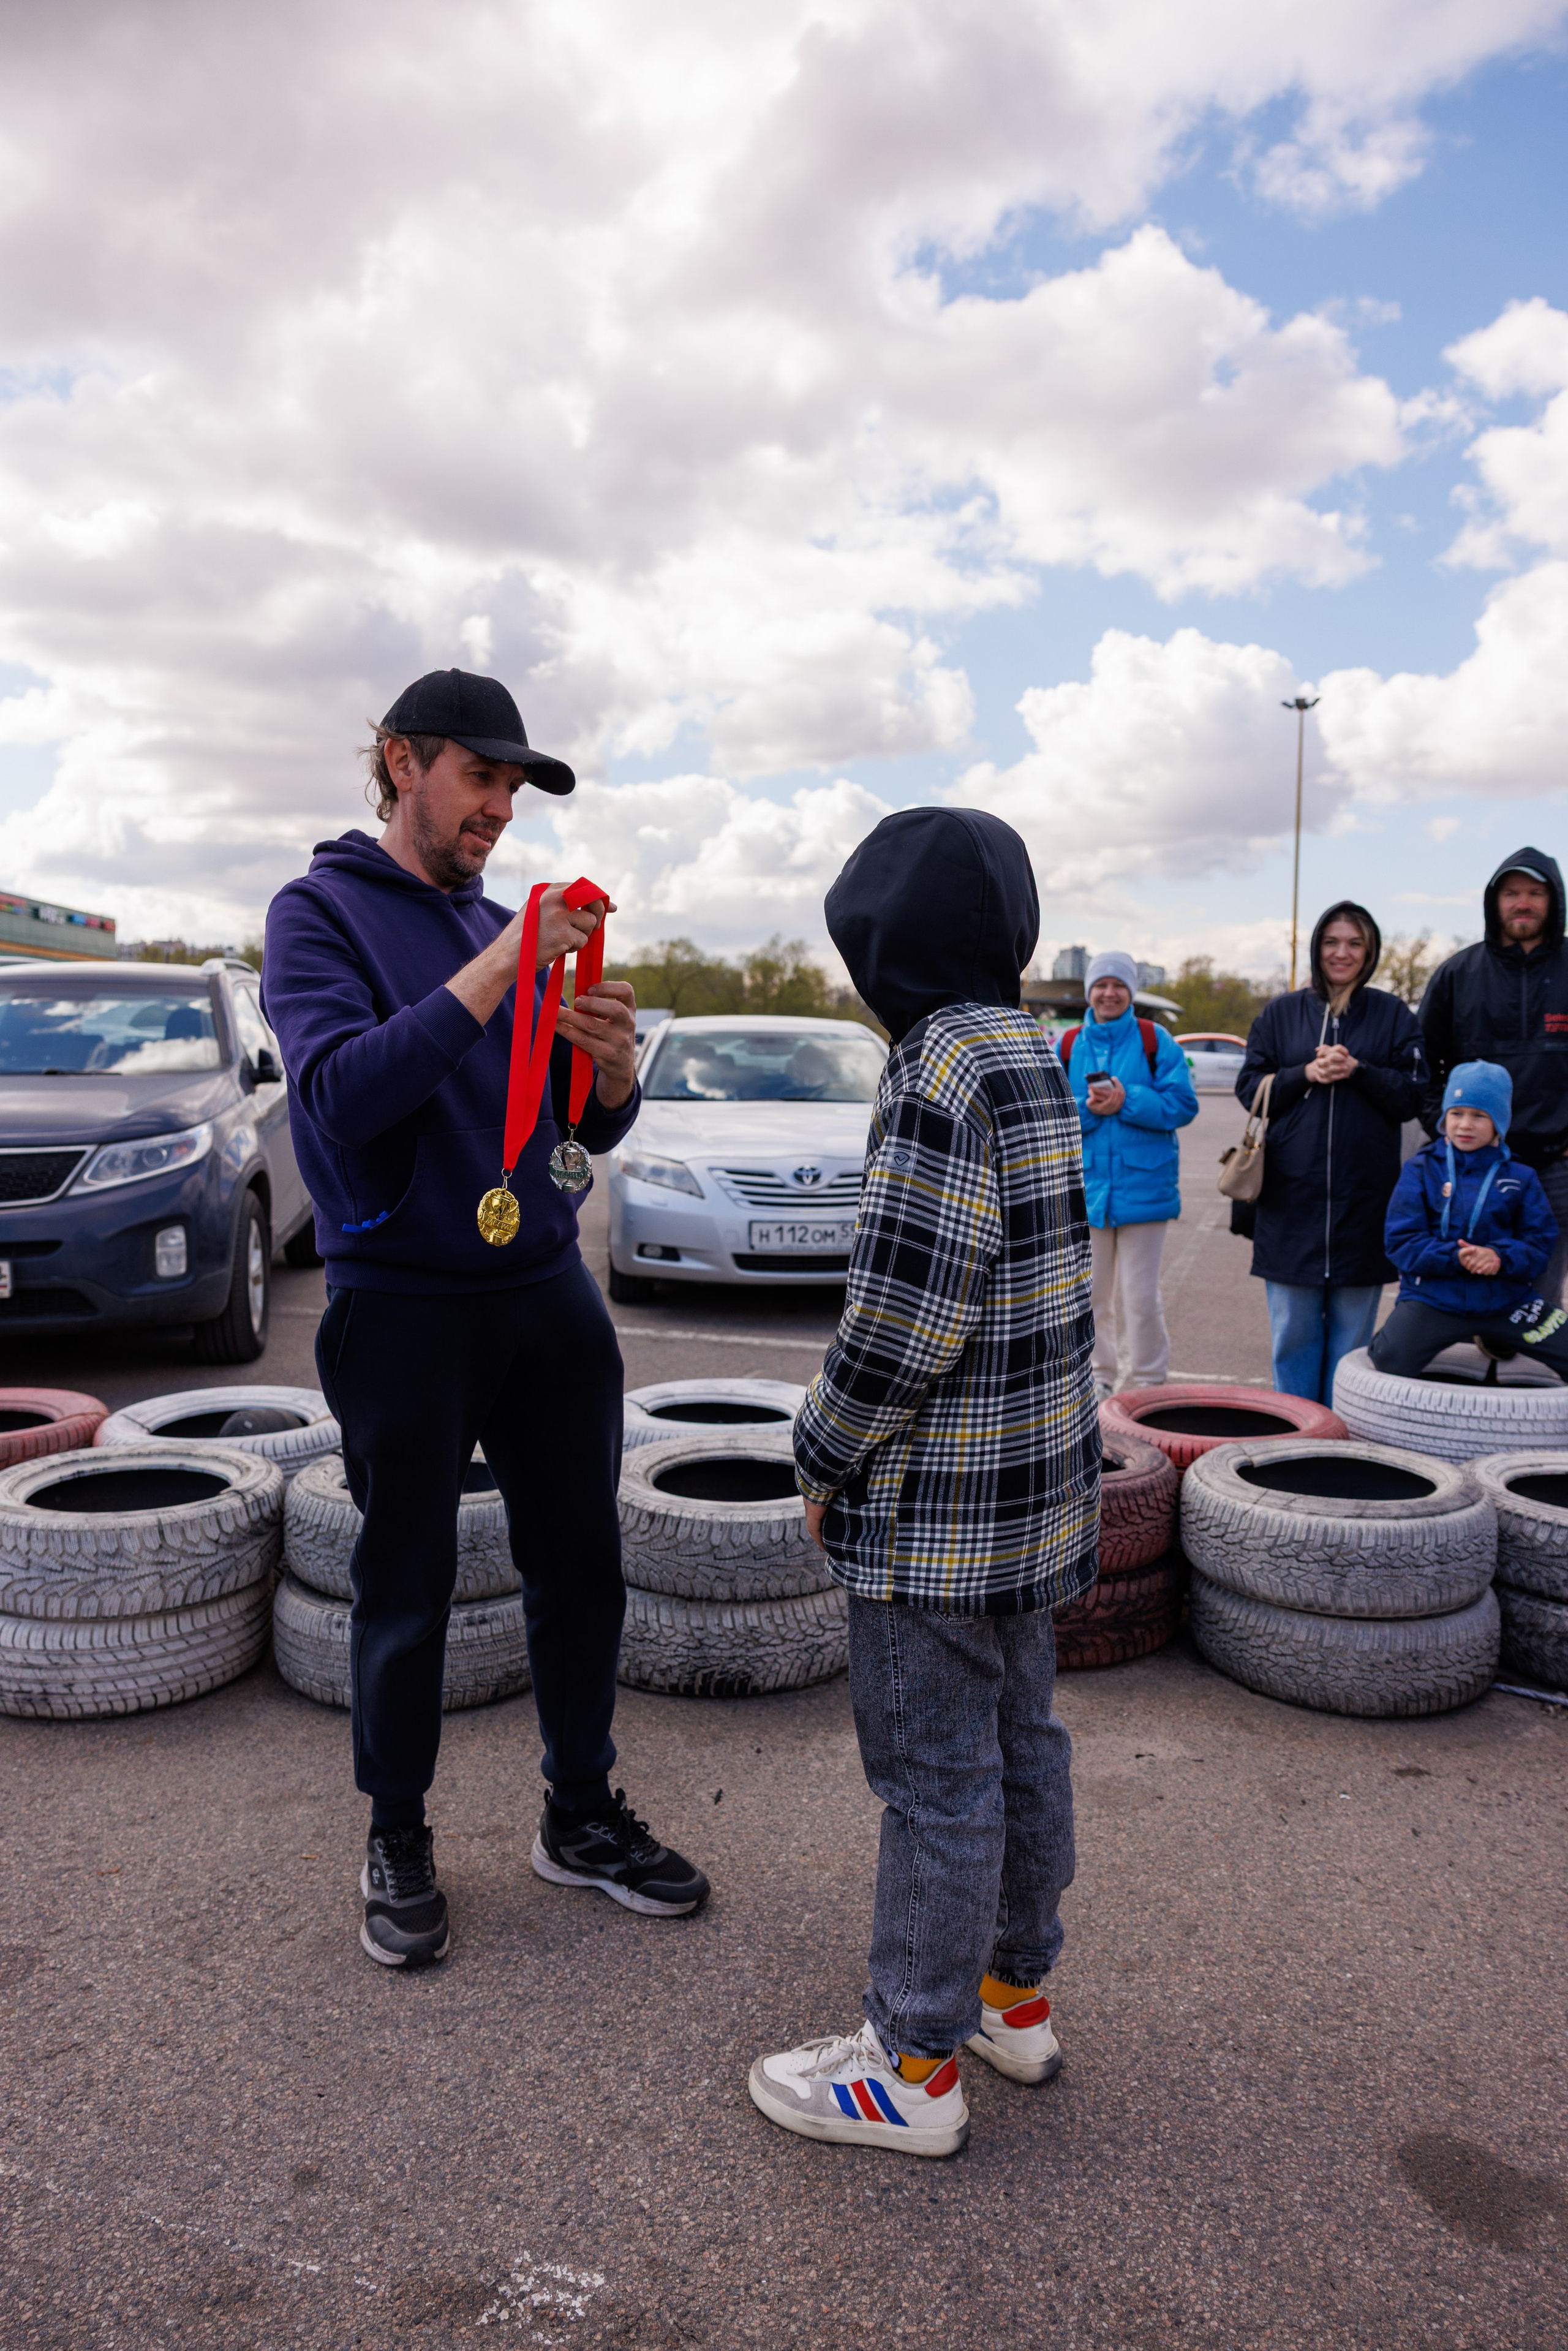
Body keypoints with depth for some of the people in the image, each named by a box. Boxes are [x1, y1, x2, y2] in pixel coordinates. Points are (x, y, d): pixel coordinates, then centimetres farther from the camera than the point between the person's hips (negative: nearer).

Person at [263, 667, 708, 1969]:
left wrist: (614, 1062, -13)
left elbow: (595, 1129, 10)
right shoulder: (323, 910, -5)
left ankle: (583, 1816, 28)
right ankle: (397, 1839, 28)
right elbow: (339, 1093, -22)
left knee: (581, 1568, 11)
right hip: (404, 1303, -5)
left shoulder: (508, 927, 11)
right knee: (407, 1591, 7)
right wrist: (495, 974, -27)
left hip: (547, 1288, 5)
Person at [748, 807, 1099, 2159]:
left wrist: (827, 1454, -10)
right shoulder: (1035, 1058, 10)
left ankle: (916, 2067, 20)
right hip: (1038, 1488, 10)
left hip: (941, 1503, -10)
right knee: (1019, 1743, 20)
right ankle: (1016, 1994, 38)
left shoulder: (942, 1067, -20)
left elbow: (907, 1309, -24)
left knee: (937, 1777, 3)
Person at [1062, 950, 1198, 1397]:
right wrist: (1086, 1108, -16)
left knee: (1140, 1295, 1)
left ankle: (1147, 1382, 14)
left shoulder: (1156, 1042, 0)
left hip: (1143, 1187, -3)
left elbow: (1182, 1105, -7)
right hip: (1085, 1187, 3)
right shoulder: (1068, 1046, 6)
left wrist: (1127, 1102, -18)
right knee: (1090, 1293, 11)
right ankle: (1098, 1374, 26)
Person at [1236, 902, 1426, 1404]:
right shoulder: (1280, 1013, 9)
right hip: (1291, 1194, 0)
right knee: (1293, 1330, 4)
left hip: (1365, 1194, 0)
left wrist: (1357, 1071, -13)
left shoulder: (1394, 1015, 7)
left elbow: (1414, 1096, 2)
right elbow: (1250, 1088, 5)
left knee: (1352, 1334, 5)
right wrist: (1306, 1074, -11)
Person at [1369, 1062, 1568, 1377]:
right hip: (1433, 1297, -3)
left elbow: (1540, 1242, 1)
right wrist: (1455, 1257, -21)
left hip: (1506, 1300, 3)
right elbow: (1402, 1240, -6)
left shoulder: (1520, 1177, 6)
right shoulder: (1421, 1170, 1)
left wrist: (1500, 1258, -20)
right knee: (1390, 1362, -28)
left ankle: (1499, 1340, 21)